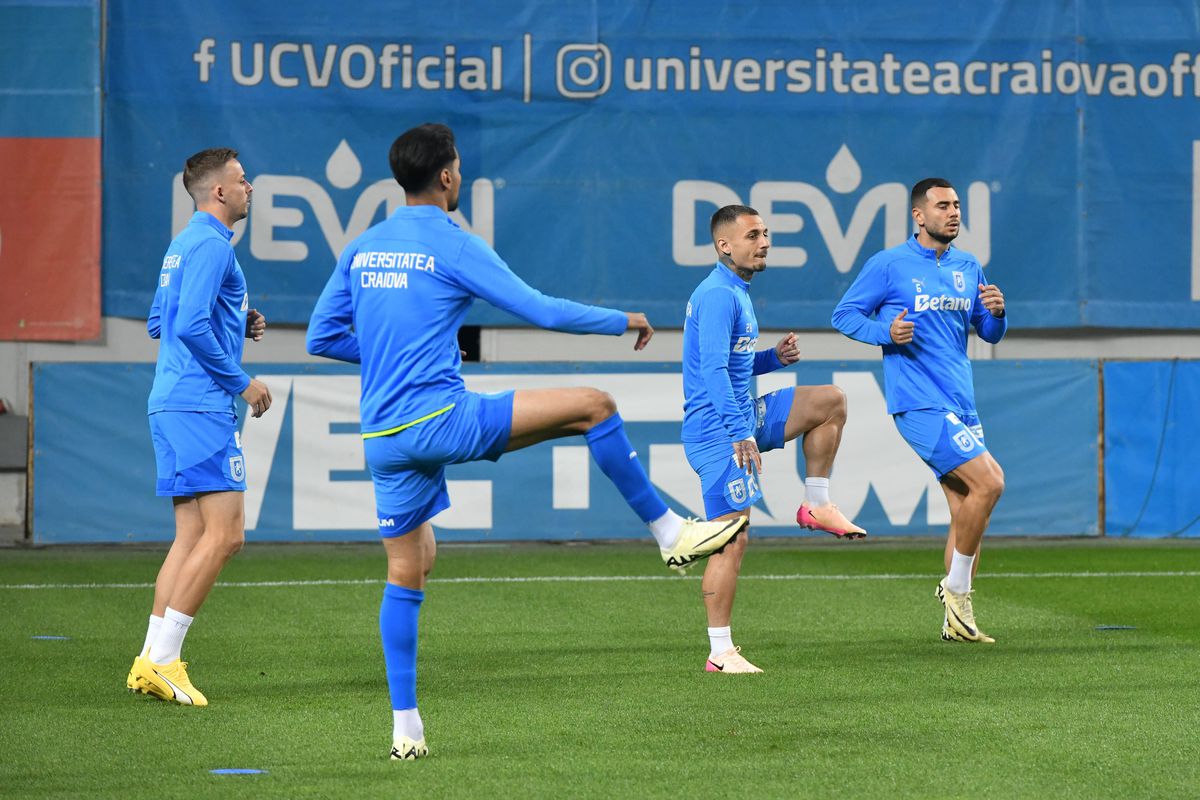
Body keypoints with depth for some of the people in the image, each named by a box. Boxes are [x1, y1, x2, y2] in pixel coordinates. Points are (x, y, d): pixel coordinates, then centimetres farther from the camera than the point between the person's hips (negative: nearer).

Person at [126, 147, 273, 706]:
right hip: (201, 406, -10)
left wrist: (238, 325, 18)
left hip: (172, 405, 10)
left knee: (193, 535, 9)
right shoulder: (211, 245, -11)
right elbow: (191, 326, -21)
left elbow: (158, 323, 26)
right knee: (224, 534, -11)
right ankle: (161, 660, -13)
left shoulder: (184, 245, 20)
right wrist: (241, 381, -12)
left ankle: (152, 661, 5)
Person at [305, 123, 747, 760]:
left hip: (382, 438, 7)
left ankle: (405, 728, 13)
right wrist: (624, 321, 9)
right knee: (593, 407, 0)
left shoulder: (361, 249, 13)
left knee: (405, 574, 15)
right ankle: (670, 532, 5)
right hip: (441, 417, -7)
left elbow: (321, 337, 17)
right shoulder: (452, 245, -6)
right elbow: (542, 312, -5)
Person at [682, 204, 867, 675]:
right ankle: (720, 653, -8)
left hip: (744, 419, 10)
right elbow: (713, 371, -25)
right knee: (733, 540, -11)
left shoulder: (736, 294, 16)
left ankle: (816, 505, 14)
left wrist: (774, 358, 8)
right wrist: (741, 434, -29)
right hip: (719, 433, -10)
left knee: (830, 402, 12)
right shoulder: (717, 296, -16)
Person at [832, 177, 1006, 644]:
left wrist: (996, 312, -3)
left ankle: (956, 621, 12)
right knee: (988, 482, -18)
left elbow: (990, 334, 20)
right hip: (919, 402, -7)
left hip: (960, 405, 7)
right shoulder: (889, 265, -3)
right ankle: (956, 588, -4)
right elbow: (844, 315, 1)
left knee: (966, 510, 5)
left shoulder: (969, 268, 14)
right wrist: (885, 332, -17)